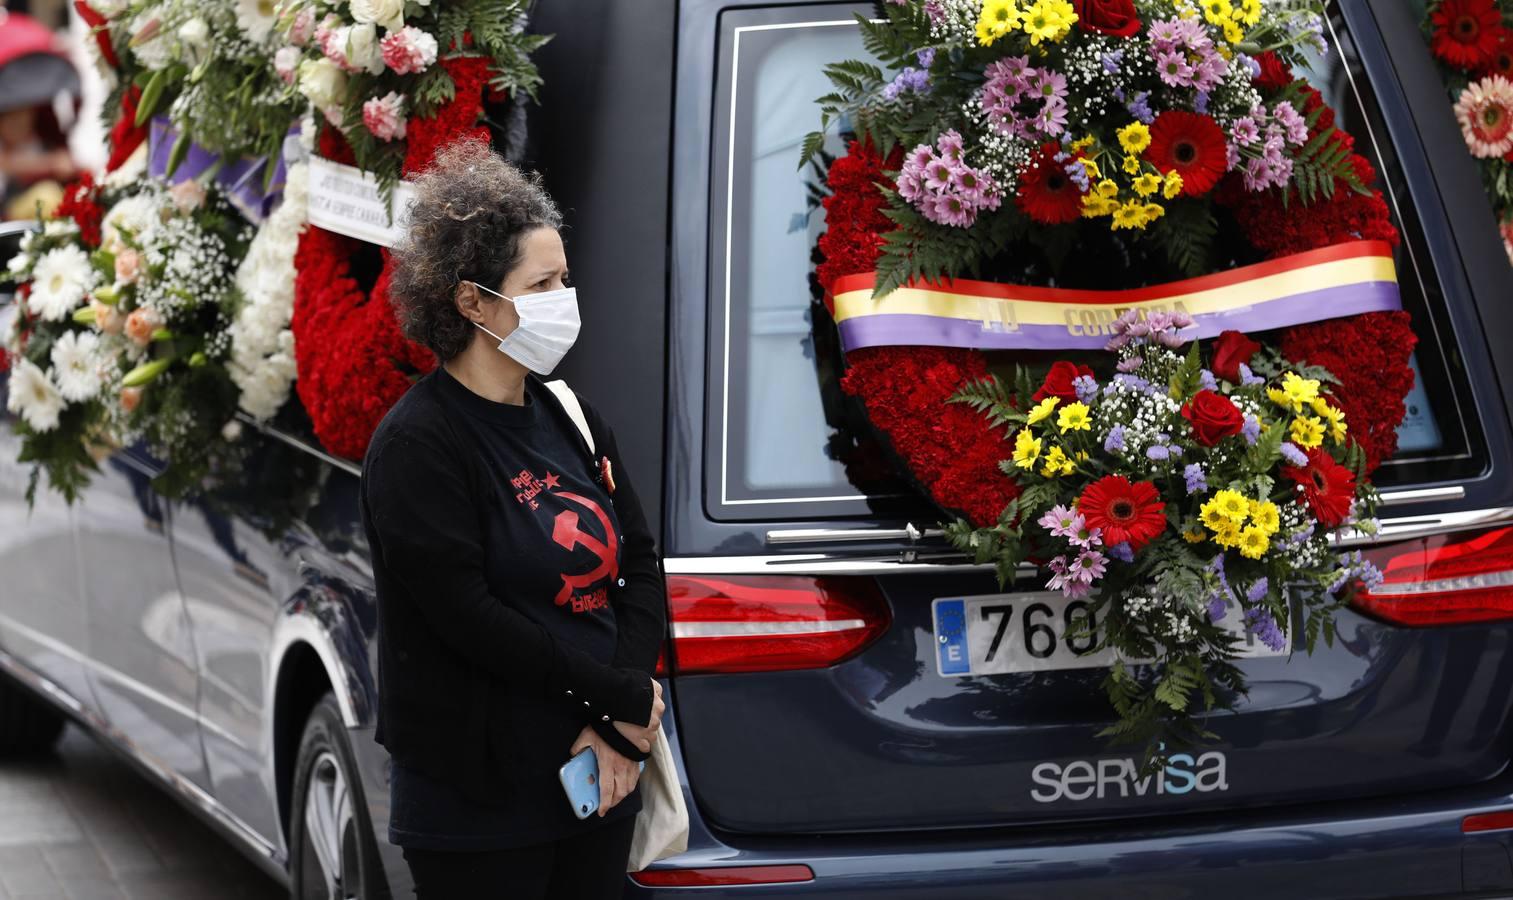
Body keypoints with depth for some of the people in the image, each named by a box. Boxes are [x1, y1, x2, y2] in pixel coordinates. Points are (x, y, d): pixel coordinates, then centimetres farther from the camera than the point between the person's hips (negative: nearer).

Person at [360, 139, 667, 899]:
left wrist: (620, 732, -7)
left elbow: (640, 566, 7)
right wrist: (624, 699, -13)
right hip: (481, 803, -7)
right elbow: (468, 616, -18)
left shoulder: (570, 418, 11)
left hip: (597, 779, 7)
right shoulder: (417, 445, -11)